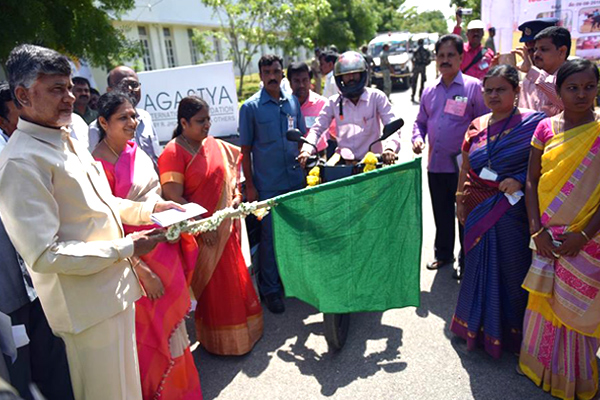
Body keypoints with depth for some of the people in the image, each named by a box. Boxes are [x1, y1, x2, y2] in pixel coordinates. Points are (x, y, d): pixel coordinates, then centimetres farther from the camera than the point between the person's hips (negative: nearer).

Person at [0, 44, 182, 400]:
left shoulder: (69, 141, 10)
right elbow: (45, 255, -24)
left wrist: (148, 208, 4)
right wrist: (127, 247, -20)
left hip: (115, 288, 8)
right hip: (89, 304, -8)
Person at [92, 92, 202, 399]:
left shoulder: (134, 149, 5)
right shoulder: (101, 163, -19)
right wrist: (142, 270, -18)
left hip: (165, 246, 7)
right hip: (139, 255, -7)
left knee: (172, 316, 21)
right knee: (154, 327, 10)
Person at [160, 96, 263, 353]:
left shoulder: (215, 145, 5)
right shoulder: (173, 153, -15)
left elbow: (232, 171, 20)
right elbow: (174, 199, -19)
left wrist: (236, 196, 2)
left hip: (226, 226, 6)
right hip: (201, 233, -6)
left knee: (234, 278, 18)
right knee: (212, 284, 8)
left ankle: (242, 327, 40)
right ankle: (220, 340, 29)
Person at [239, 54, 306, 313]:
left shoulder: (292, 102, 7)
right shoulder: (251, 107, -4)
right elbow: (245, 150, -3)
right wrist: (249, 186, -7)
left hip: (296, 180, 4)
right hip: (267, 185, -4)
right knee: (270, 237, 3)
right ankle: (270, 289, 19)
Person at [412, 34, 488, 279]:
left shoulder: (473, 86, -4)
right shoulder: (429, 91, 11)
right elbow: (420, 121, 18)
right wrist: (417, 138, -2)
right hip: (435, 165, 5)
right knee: (441, 215, 18)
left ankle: (467, 262, 22)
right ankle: (443, 253, 36)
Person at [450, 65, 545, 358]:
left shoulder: (532, 123, -6)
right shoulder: (476, 127, 9)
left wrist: (520, 180, -21)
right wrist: (460, 200, 12)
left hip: (511, 211, -4)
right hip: (478, 212, 4)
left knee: (511, 267, 6)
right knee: (480, 266, 13)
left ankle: (511, 331, 26)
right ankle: (479, 326, 32)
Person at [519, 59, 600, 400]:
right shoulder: (546, 128, 2)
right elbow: (532, 181, 0)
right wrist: (537, 229, -8)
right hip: (547, 237, 2)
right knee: (544, 301, 13)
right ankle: (542, 368, 34)